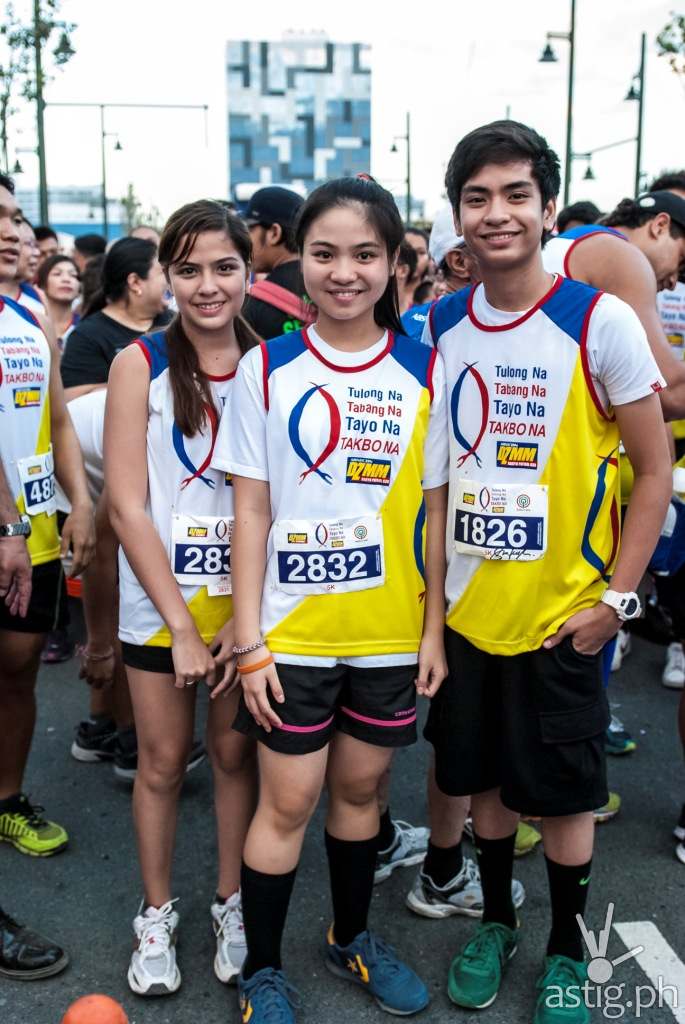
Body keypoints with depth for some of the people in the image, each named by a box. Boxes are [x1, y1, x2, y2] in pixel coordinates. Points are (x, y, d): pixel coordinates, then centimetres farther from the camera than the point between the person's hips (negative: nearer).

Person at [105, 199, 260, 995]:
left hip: (246, 602, 1)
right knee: (162, 760, 10)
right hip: (159, 603, -1)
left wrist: (248, 616, -11)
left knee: (236, 752, 12)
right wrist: (182, 624, -12)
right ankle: (156, 914, 30)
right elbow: (127, 505, -10)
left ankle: (232, 905, 32)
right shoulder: (140, 364, -7)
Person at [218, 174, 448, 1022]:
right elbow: (251, 511, -4)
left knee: (360, 788, 17)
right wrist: (249, 641, -8)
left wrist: (434, 628, 0)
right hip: (292, 629, -2)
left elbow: (432, 511, 3)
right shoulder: (266, 369, -3)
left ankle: (351, 937, 39)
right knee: (287, 801, 6)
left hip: (390, 631, 2)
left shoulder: (424, 372, 0)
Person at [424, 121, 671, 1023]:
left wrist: (616, 596, -11)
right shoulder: (440, 325, 1)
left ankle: (566, 951, 32)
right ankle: (495, 922, 40)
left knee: (562, 791, 9)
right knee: (485, 779, 17)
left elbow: (656, 468, -7)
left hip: (563, 610, -4)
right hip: (465, 605, 4)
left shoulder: (600, 320, -12)